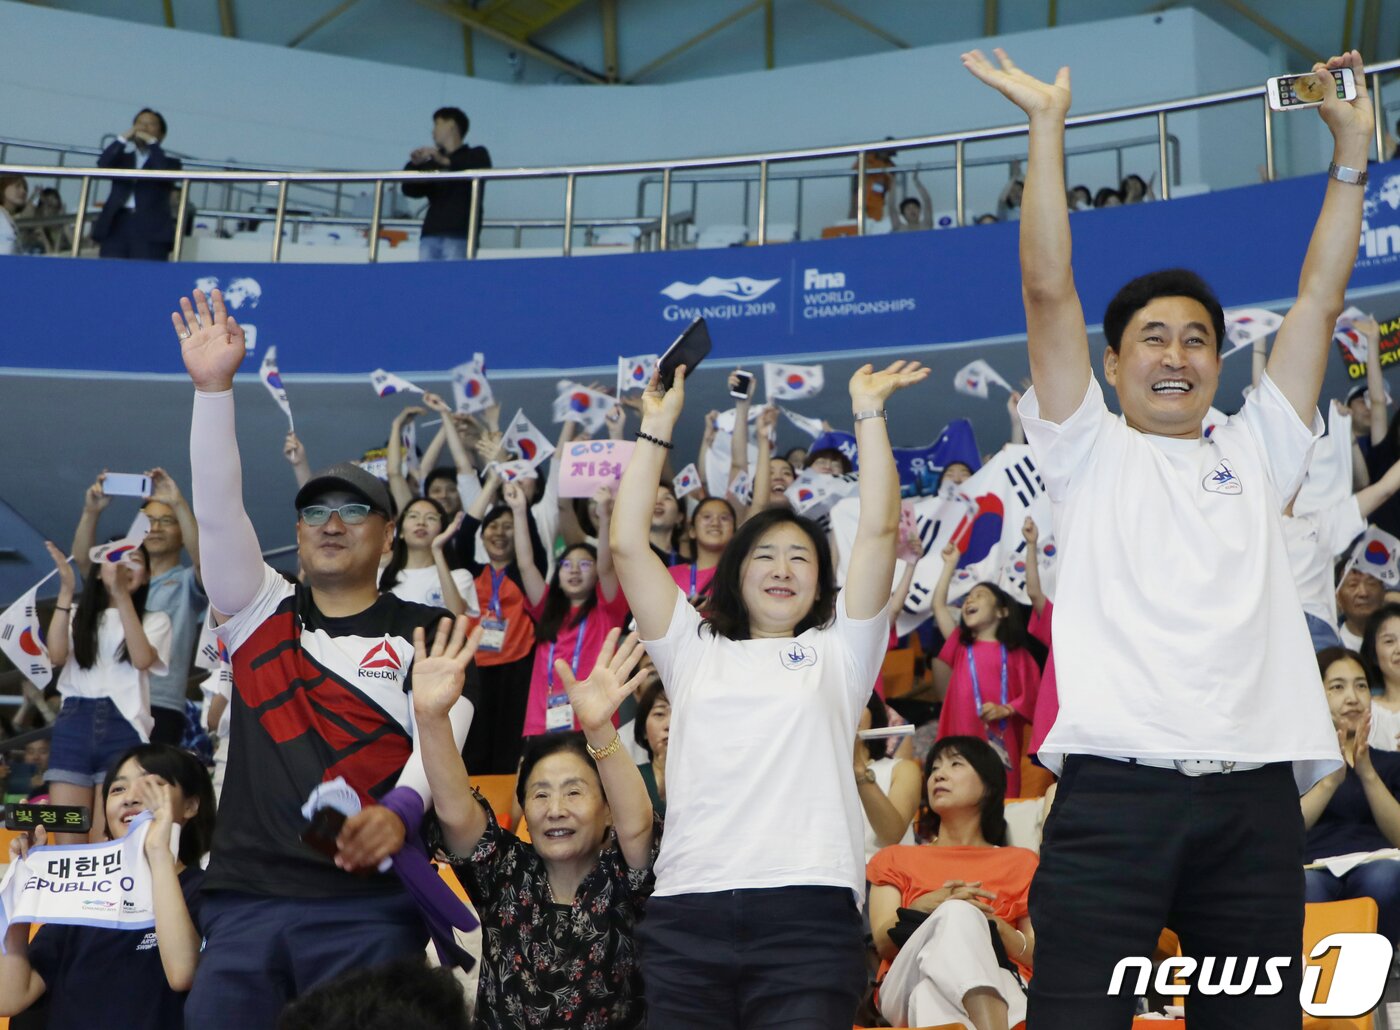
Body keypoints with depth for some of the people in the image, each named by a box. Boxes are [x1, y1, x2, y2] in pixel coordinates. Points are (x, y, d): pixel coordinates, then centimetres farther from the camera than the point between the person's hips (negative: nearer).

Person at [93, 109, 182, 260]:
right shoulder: (122, 157, 23)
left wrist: (152, 143, -4)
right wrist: (123, 139, 1)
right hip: (116, 226, 3)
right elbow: (102, 164, 3)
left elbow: (164, 174, -9)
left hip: (150, 232, -3)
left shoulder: (169, 162, 14)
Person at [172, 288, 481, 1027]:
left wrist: (399, 810, -30)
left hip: (369, 904, -3)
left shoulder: (426, 632, 6)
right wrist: (213, 387, -6)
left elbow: (442, 736, -9)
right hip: (244, 898, 3)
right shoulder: (261, 614, 15)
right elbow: (217, 512, 4)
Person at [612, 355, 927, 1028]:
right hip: (685, 915, 2)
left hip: (808, 913, -1)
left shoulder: (838, 650, 18)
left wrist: (868, 412, 10)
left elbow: (879, 530, 8)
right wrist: (658, 426, 16)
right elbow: (627, 545, 13)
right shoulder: (694, 650, 21)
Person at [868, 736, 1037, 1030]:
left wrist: (990, 923, -7)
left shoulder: (1021, 862, 26)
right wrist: (924, 908, -10)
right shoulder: (896, 859, 29)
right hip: (908, 984, 0)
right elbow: (883, 943, 11)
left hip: (999, 982, 0)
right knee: (957, 913, -36)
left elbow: (1039, 956, 13)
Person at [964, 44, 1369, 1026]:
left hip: (1255, 792, 3)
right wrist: (1048, 123, 4)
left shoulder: (1255, 455, 22)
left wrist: (1351, 147, 17)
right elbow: (1049, 288, 6)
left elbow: (1320, 299, 19)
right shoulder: (1088, 453, 14)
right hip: (1115, 788, -3)